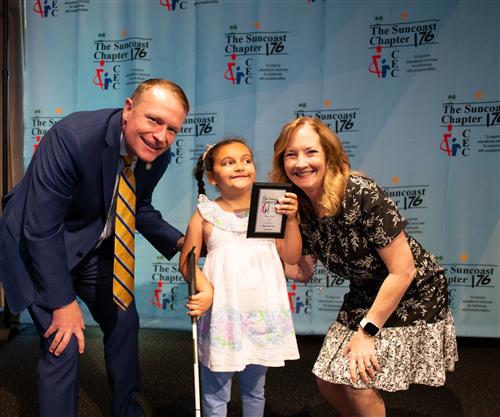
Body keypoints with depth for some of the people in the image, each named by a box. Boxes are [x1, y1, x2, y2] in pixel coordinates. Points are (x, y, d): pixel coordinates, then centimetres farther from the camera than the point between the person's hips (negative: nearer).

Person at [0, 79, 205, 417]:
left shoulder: (158, 156, -12)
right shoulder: (73, 136, -33)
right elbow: (41, 230, -27)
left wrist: (178, 242, -9)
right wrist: (64, 302, -21)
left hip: (94, 246, 7)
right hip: (38, 247, -6)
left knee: (125, 321, 13)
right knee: (63, 344, -11)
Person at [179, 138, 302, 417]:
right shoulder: (206, 214, -2)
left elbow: (291, 257, 2)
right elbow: (187, 262, 1)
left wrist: (291, 219, -10)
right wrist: (206, 290, -14)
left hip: (262, 312, 2)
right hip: (222, 312, -2)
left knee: (255, 389, 19)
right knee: (215, 393, 9)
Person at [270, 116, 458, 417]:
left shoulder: (362, 195, -28)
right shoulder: (300, 207, -8)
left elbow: (403, 271, -24)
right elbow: (302, 270, -6)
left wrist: (366, 331, -20)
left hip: (412, 295, -6)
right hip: (365, 295, 7)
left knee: (358, 381, -10)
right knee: (328, 380, 8)